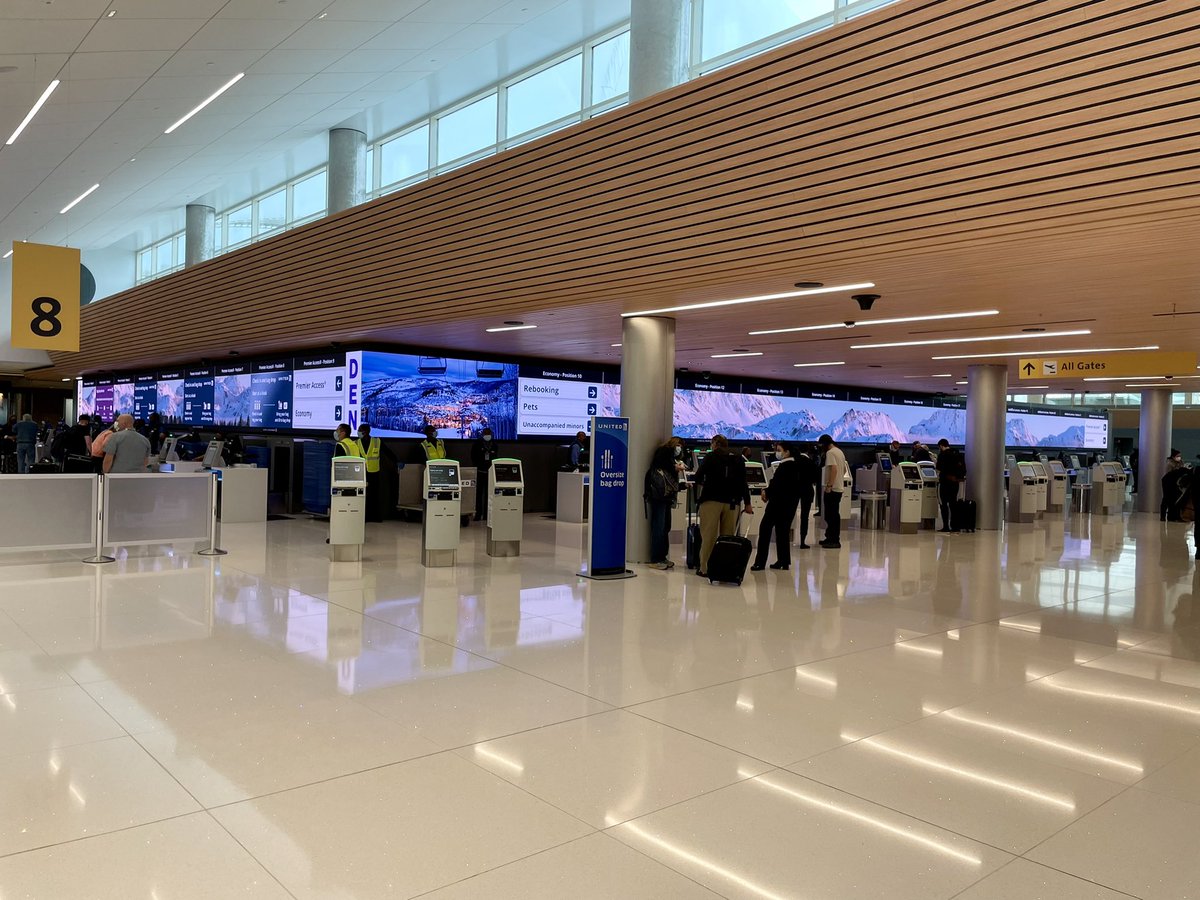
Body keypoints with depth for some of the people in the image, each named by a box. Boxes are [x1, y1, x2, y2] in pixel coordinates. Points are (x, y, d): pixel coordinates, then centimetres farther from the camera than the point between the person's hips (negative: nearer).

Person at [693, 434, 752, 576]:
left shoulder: (710, 457, 3)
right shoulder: (738, 459, 13)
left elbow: (698, 477, -4)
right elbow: (743, 482, 9)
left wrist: (702, 483, 18)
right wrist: (747, 503, 10)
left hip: (712, 500, -3)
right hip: (731, 502, 3)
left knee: (708, 536, -1)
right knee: (727, 536, 6)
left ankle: (705, 568, -1)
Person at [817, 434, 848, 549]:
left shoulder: (830, 453, -13)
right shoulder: (840, 452, 18)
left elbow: (833, 469, -24)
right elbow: (844, 470, 24)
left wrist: (829, 485, -24)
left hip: (831, 489, -10)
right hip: (839, 488, 10)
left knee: (831, 515, -7)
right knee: (834, 514, 13)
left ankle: (834, 540, -6)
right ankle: (832, 538, 20)